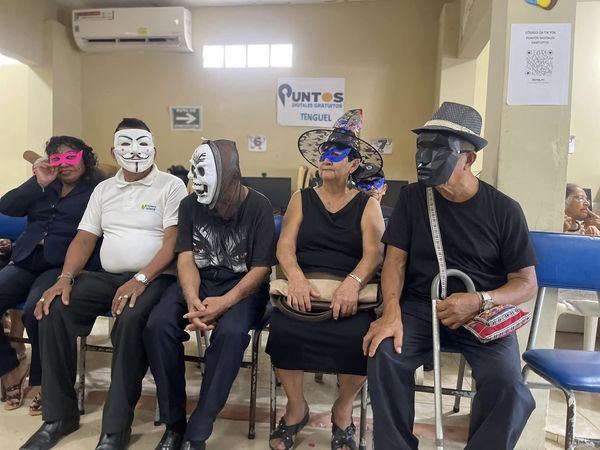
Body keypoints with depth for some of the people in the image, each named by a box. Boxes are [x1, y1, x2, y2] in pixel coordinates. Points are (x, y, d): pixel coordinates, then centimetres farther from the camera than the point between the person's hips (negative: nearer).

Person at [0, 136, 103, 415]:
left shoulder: (97, 191, 6)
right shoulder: (44, 187, 24)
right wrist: (38, 183, -1)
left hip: (64, 265, -6)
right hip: (26, 261, 6)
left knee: (36, 311, -30)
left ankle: (41, 380, -5)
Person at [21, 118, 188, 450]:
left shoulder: (171, 186, -1)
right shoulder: (103, 189, 16)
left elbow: (173, 242, -11)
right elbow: (84, 239, 11)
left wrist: (141, 279, -23)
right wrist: (66, 277, -7)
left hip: (154, 278, -5)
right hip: (107, 276, 6)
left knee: (131, 320, -35)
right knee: (54, 310, -17)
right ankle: (59, 415, -1)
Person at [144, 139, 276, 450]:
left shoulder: (258, 207, -9)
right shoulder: (190, 204, 1)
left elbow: (261, 268, -11)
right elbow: (186, 259, -4)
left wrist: (223, 303, -27)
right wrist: (193, 302, -24)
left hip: (241, 285, -3)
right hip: (198, 282, 4)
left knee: (231, 332, -35)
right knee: (157, 325, -24)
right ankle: (174, 423, -6)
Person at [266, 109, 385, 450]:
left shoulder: (367, 205, 7)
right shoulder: (301, 199, 11)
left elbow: (374, 253, -6)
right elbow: (285, 245, 0)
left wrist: (352, 283, -26)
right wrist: (296, 277, -21)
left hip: (350, 290, -1)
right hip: (304, 286, 1)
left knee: (361, 339, -28)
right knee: (282, 330, -27)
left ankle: (343, 411, 6)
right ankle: (297, 407, 4)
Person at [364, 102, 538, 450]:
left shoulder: (504, 209, -4)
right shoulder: (412, 198, 0)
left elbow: (527, 283, -2)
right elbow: (396, 260, -2)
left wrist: (479, 301, -22)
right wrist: (392, 312, -20)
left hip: (483, 312, 0)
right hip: (420, 304, 1)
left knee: (507, 384, -26)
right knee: (385, 355, -26)